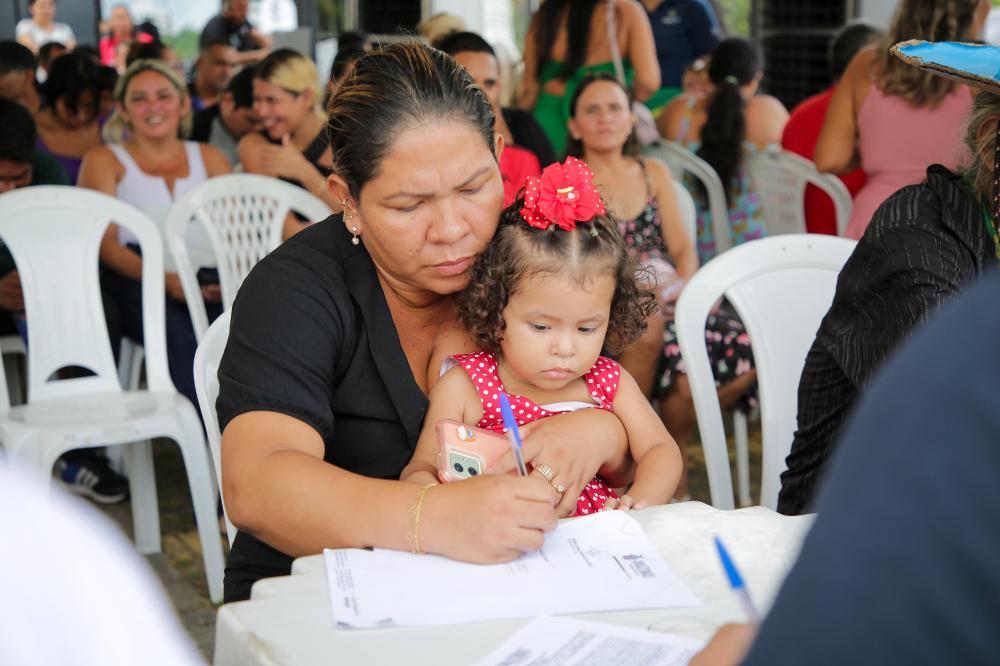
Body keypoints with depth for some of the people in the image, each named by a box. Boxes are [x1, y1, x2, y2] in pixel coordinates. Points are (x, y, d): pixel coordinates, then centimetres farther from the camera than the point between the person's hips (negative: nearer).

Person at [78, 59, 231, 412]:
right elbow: (103, 242, 2)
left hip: (203, 281, 3)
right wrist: (162, 279, -18)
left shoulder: (209, 158, 26)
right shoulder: (104, 161, 17)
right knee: (179, 333, -36)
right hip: (133, 280, -2)